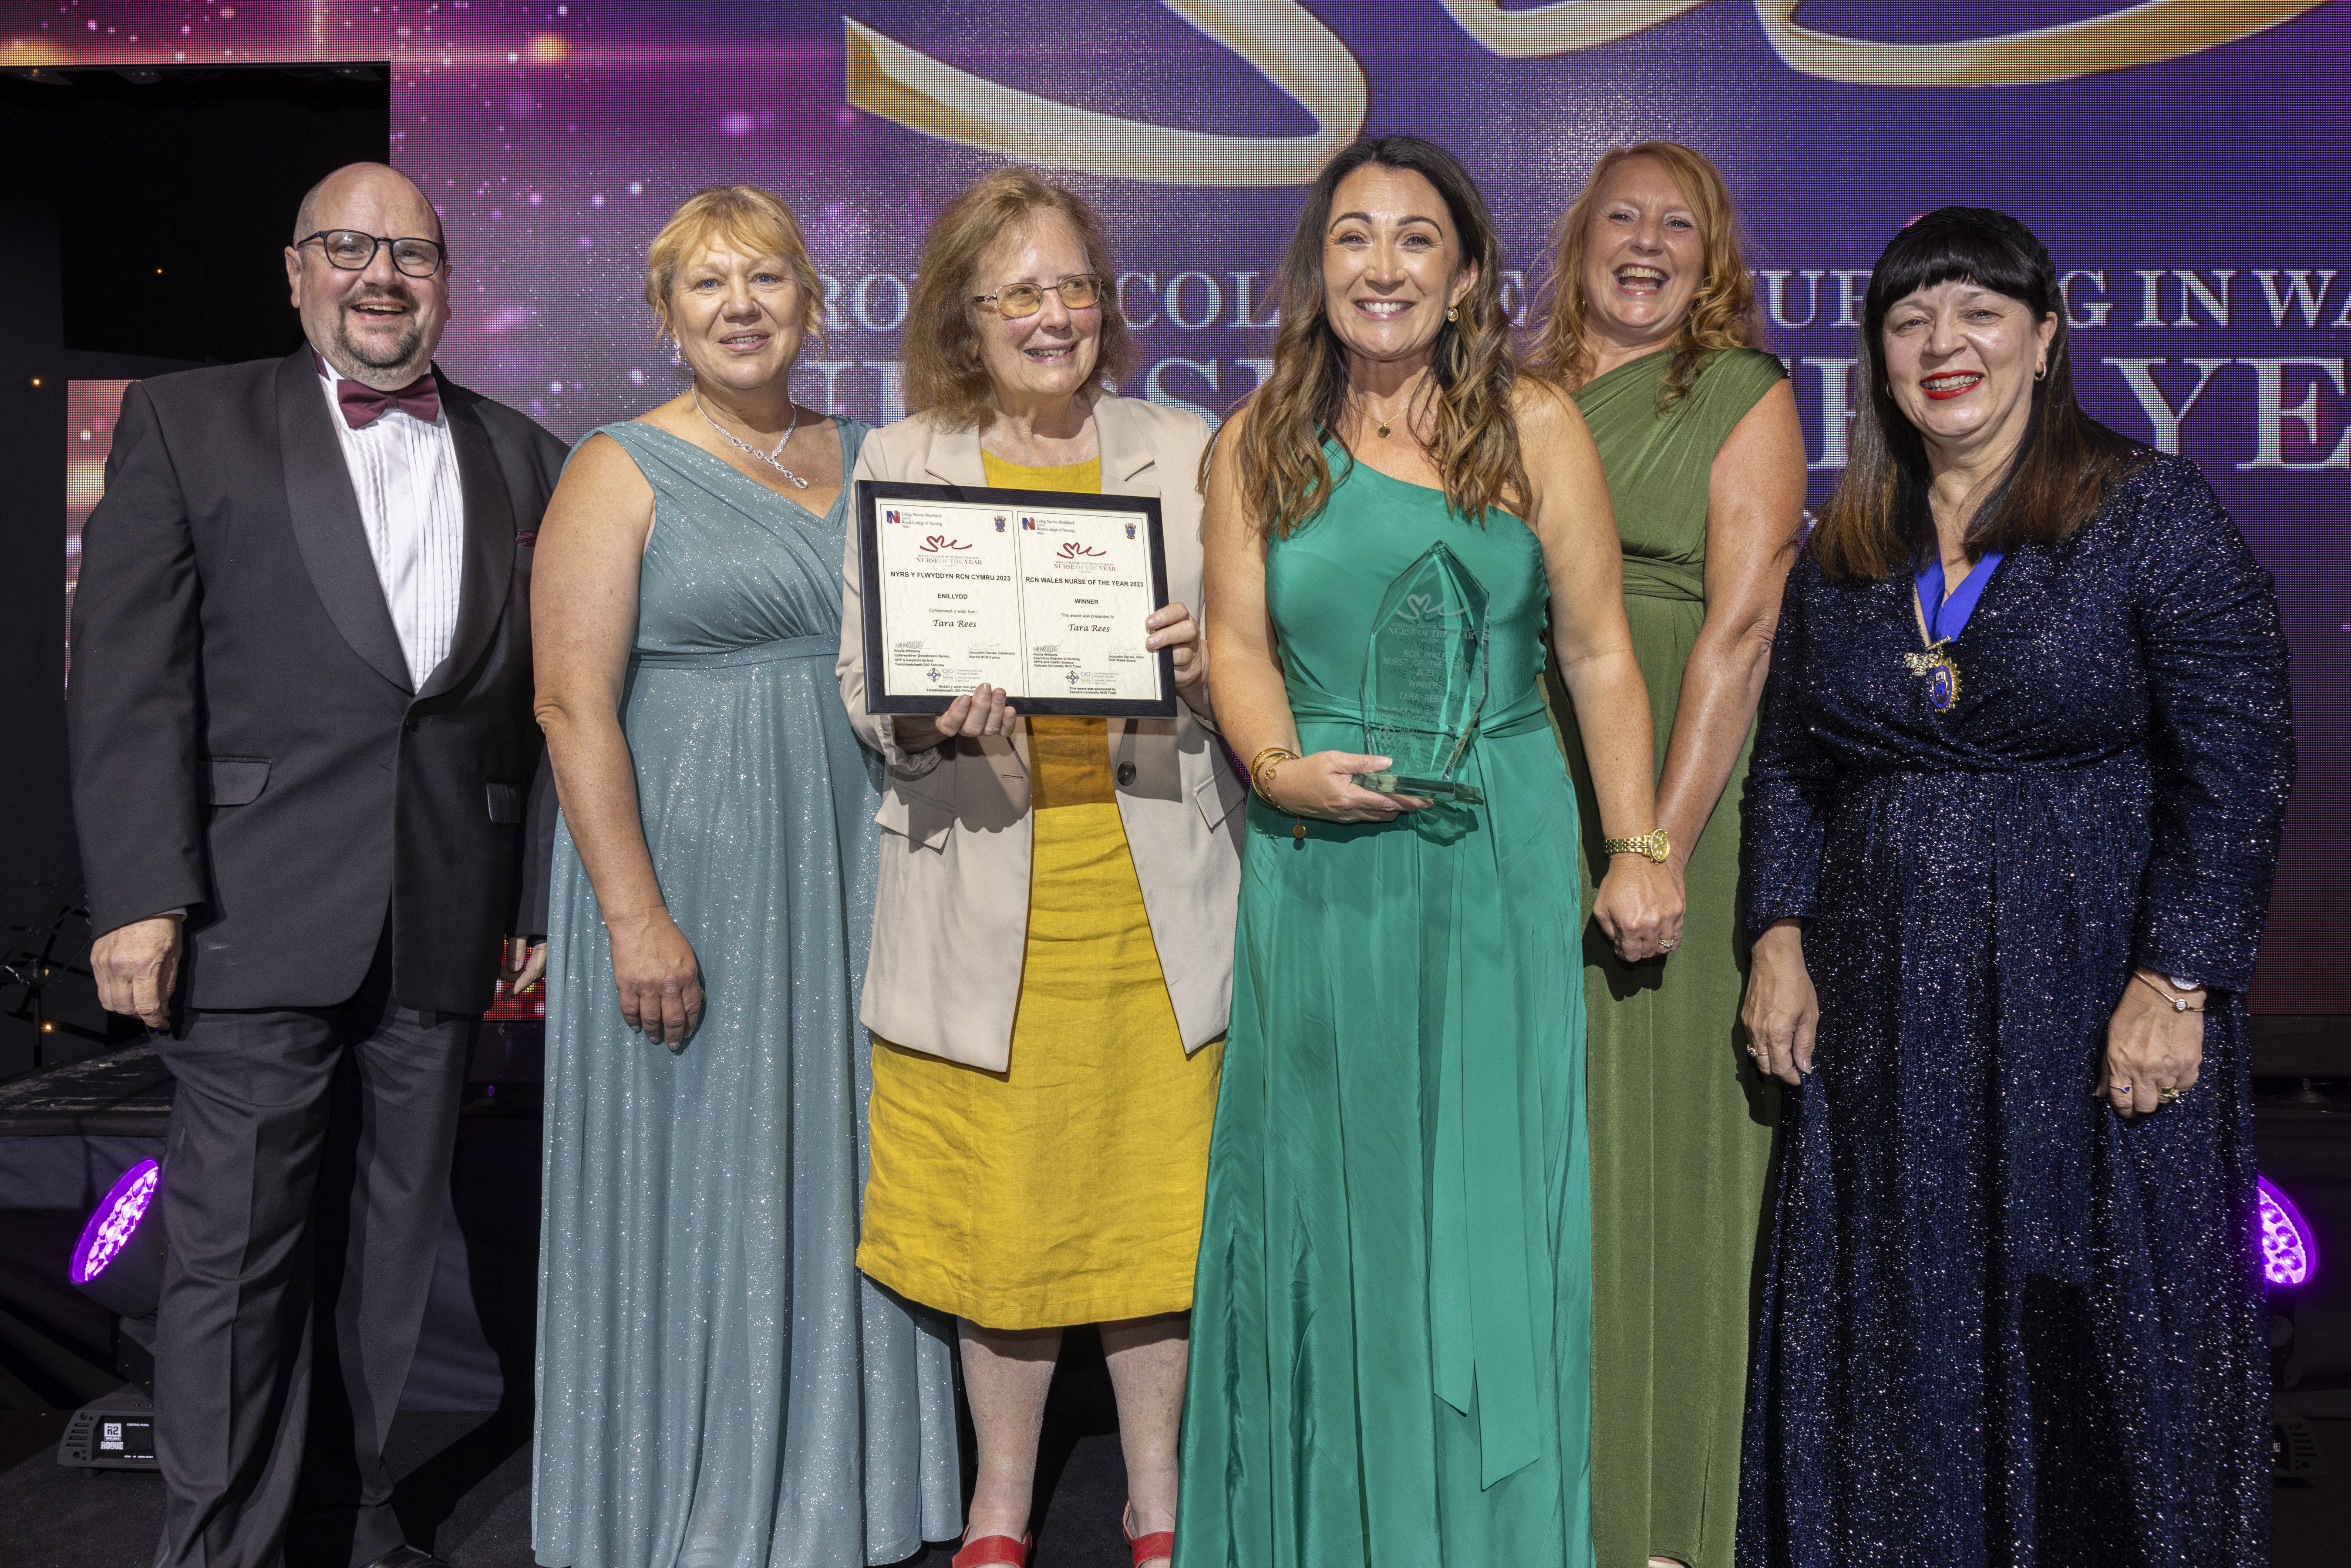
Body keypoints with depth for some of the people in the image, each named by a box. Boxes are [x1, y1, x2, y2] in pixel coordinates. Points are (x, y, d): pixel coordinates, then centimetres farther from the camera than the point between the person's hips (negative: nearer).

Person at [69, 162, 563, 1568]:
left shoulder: (524, 461, 13)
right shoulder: (189, 423, 5)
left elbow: (546, 701, 11)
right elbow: (131, 677, -3)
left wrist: (539, 902, 7)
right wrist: (143, 896, -11)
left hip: (445, 931, 3)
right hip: (260, 922, -3)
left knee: (390, 1248, 12)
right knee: (238, 1248, 1)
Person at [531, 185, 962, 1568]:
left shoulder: (866, 461, 11)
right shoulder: (622, 473, -4)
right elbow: (575, 705, -11)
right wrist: (635, 915, -17)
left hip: (849, 871, 5)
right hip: (687, 868, -4)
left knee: (836, 1171, 11)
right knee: (695, 1185, 4)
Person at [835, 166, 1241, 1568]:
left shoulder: (1187, 451, 10)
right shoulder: (900, 463, 8)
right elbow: (863, 684, 4)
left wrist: (1215, 666, -12)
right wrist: (939, 717, -18)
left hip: (1154, 896, 1)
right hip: (986, 903, -1)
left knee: (1162, 1198, 6)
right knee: (1001, 1207, 6)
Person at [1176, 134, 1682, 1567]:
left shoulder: (1535, 428, 1)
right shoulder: (1261, 443, 7)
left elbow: (1599, 658, 1)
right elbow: (1238, 643, 3)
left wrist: (1638, 847, -3)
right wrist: (1283, 767, -16)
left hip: (1496, 852, -1)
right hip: (1320, 859, 2)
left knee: (1484, 1194, 2)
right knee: (1328, 1194, 9)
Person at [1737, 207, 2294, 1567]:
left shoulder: (2155, 514, -6)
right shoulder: (1845, 547, 8)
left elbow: (2238, 770, -10)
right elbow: (1791, 761, 14)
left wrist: (2174, 984, -16)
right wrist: (1783, 940, 4)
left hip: (2093, 1004, -4)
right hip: (1883, 1011, 4)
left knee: (2097, 1324, 5)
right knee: (1895, 1332, 12)